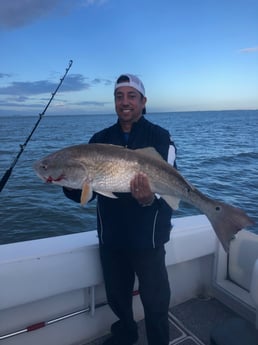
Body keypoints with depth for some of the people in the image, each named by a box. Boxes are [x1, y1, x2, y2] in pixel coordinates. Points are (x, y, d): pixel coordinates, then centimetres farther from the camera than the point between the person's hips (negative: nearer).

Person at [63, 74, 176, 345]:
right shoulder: (100, 139, 4)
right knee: (116, 296, 22)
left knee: (155, 302, 12)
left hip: (147, 238, -3)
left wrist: (150, 199, -37)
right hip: (111, 238, 4)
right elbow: (83, 193, 2)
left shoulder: (159, 137, -6)